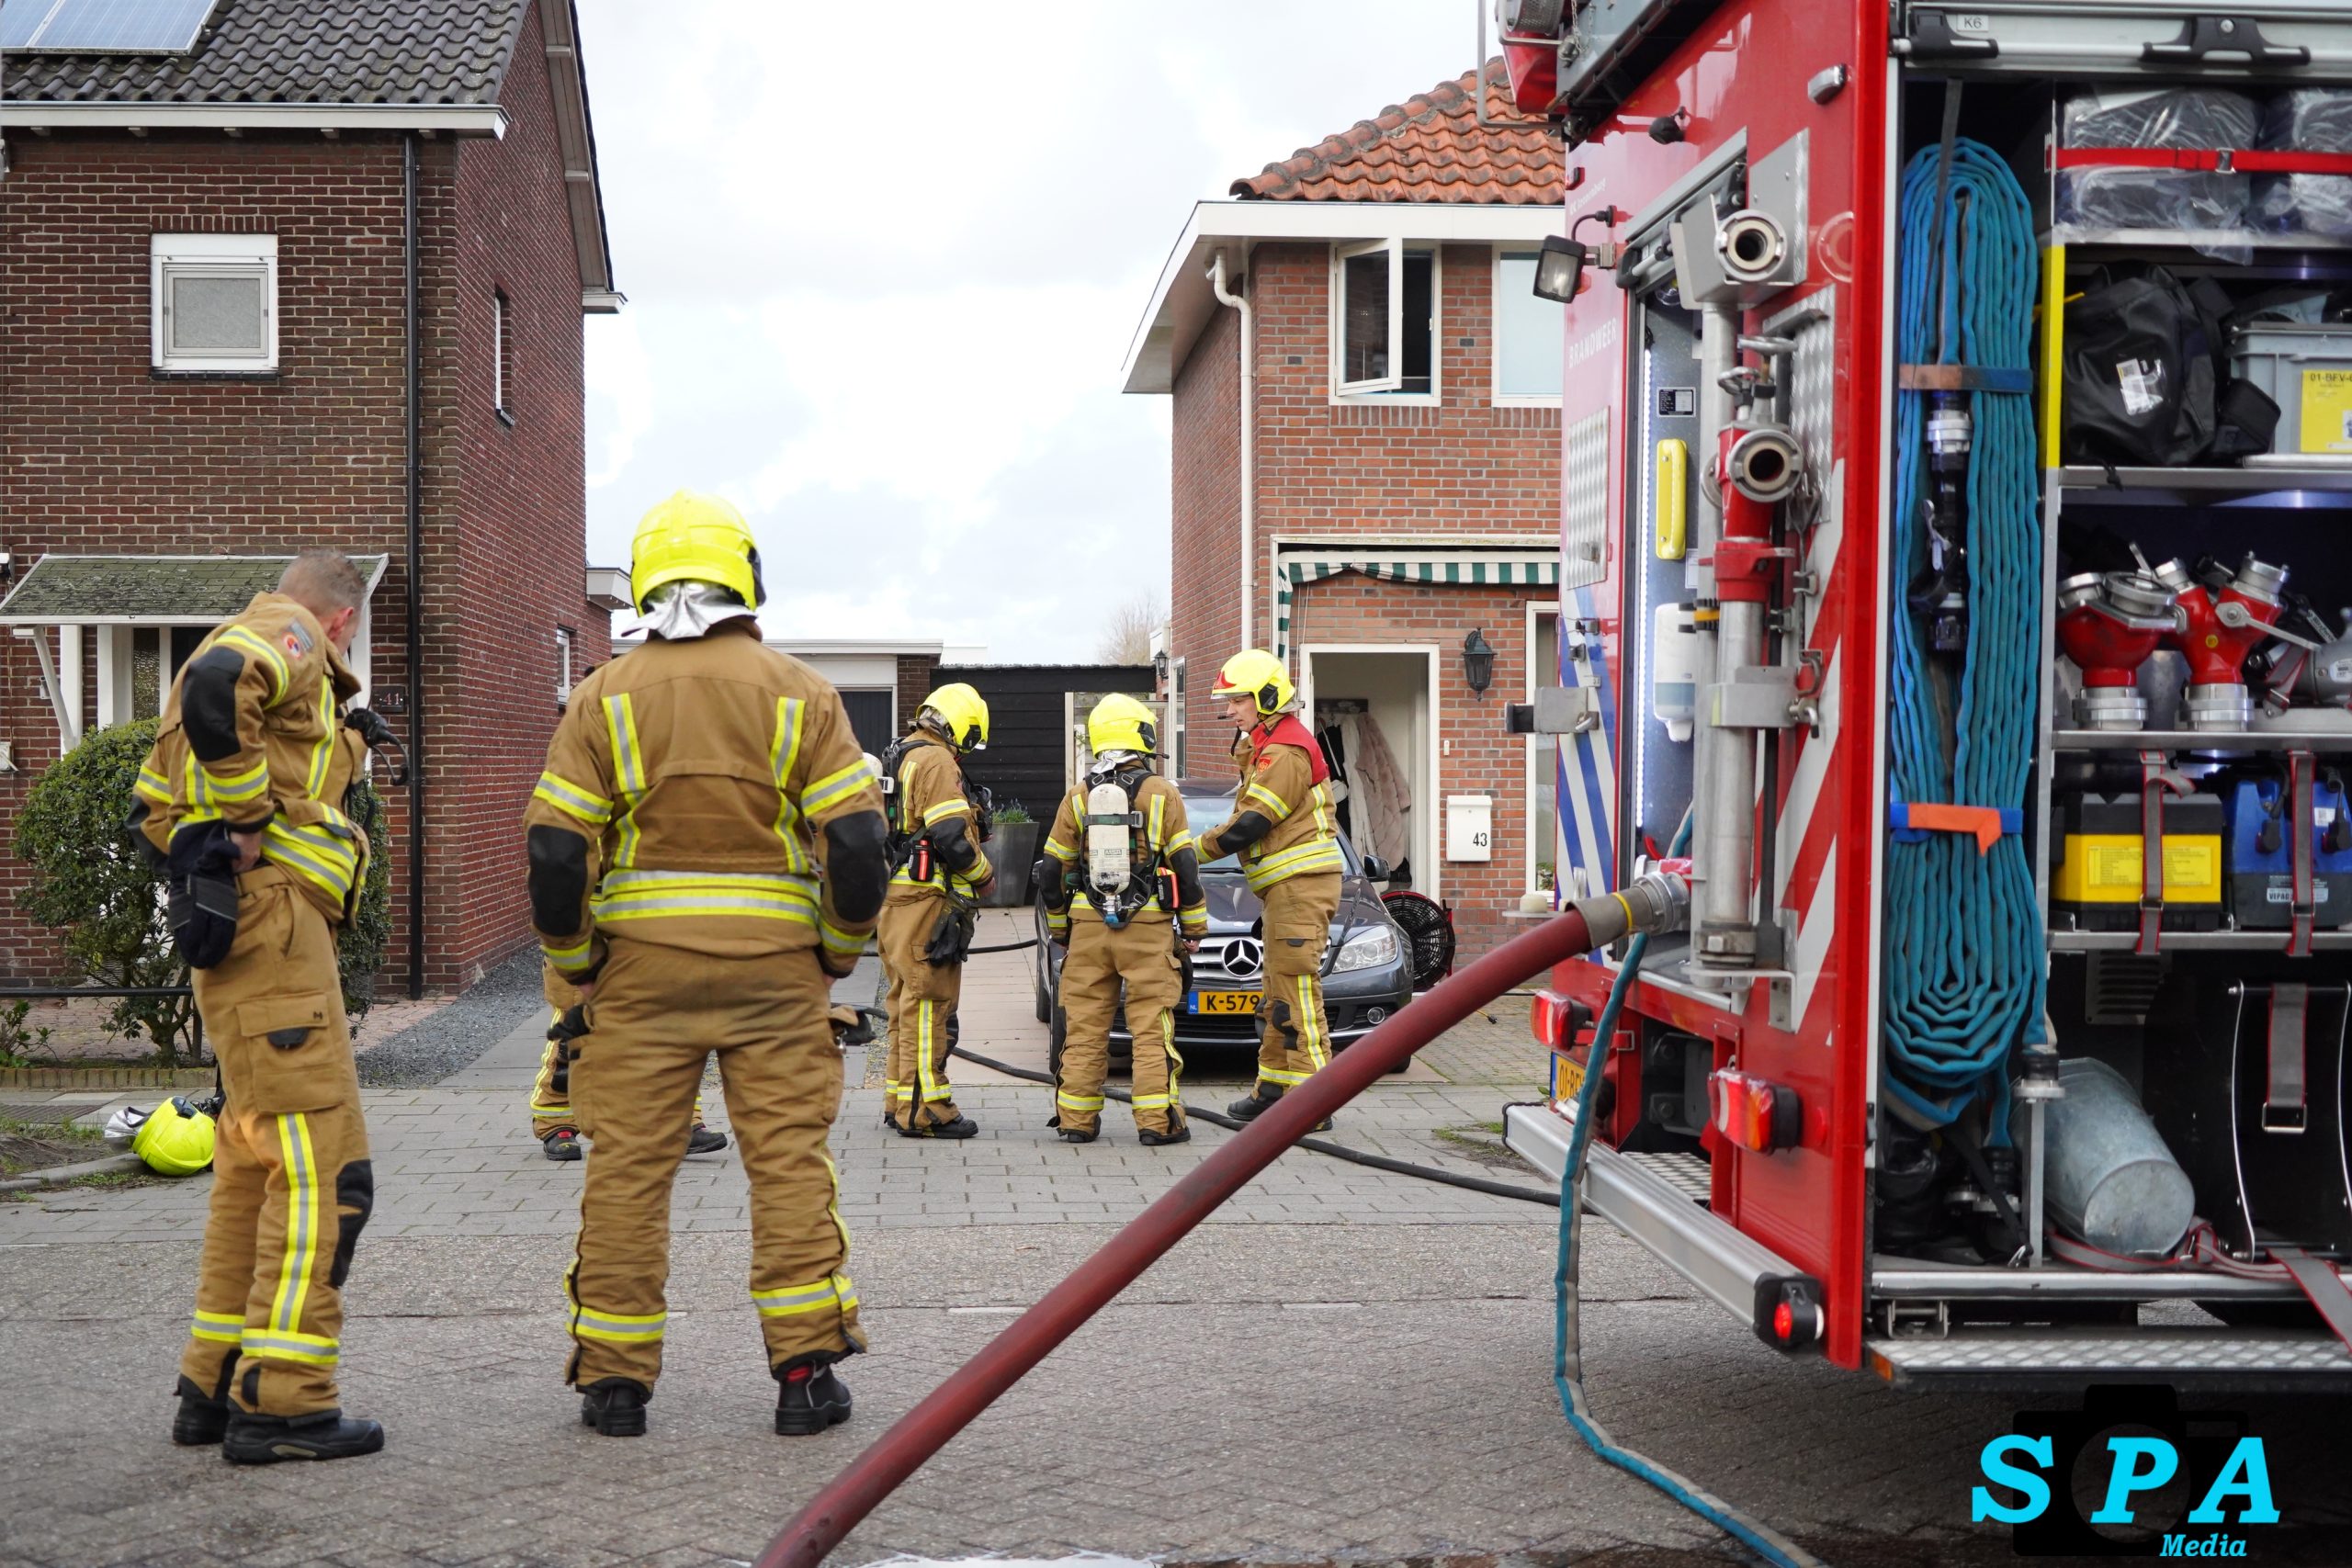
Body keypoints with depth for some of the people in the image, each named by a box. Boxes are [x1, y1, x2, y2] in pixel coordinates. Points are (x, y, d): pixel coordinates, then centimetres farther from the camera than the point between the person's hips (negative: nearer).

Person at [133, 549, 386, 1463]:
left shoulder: (250, 649, 27)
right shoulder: (290, 635, -2)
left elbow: (152, 805, 28)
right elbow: (215, 685, -26)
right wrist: (248, 814, -19)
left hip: (235, 935, 10)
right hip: (269, 922, -10)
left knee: (256, 1164, 16)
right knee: (323, 1166, -10)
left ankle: (216, 1386, 22)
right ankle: (281, 1403, -9)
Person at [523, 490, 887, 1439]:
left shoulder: (605, 698, 3)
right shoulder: (800, 694, 1)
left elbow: (554, 850, -2)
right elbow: (856, 840, -4)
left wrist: (576, 965, 10)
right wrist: (842, 951, 9)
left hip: (641, 965, 1)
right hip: (776, 965, 0)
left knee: (628, 1165, 6)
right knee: (789, 1160, 4)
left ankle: (614, 1379, 11)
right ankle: (806, 1371, 4)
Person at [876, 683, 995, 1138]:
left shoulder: (897, 758, 19)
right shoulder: (937, 763, -13)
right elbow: (952, 837, -20)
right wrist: (985, 876, -4)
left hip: (895, 899, 10)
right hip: (927, 900, -10)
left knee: (907, 1004, 16)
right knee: (929, 1006, -6)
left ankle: (899, 1100, 22)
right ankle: (924, 1109, -4)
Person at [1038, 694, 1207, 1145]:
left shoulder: (1077, 798, 5)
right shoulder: (1161, 794, -4)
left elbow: (1054, 871, 9)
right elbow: (1185, 867, -3)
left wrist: (1059, 926, 21)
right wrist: (1194, 927, 6)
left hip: (1088, 927, 3)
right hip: (1148, 927, -3)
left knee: (1085, 1026, 8)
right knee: (1152, 1027, -1)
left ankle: (1077, 1118, 10)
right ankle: (1157, 1120, -3)